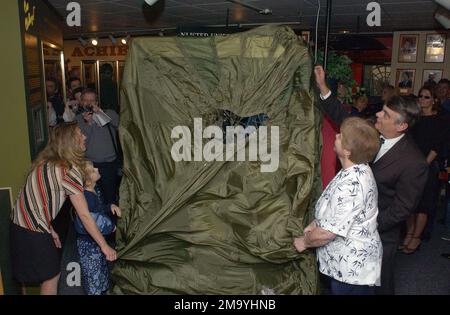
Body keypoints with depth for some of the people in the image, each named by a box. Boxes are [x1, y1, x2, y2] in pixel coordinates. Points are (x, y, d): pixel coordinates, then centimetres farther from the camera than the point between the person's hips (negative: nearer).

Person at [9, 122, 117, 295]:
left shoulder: (46, 161, 4)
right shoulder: (69, 171, -22)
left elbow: (39, 196, 9)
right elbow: (85, 216, -20)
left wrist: (49, 229, 16)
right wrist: (104, 246, -13)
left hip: (19, 223, 8)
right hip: (32, 231, -8)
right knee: (52, 275, 10)